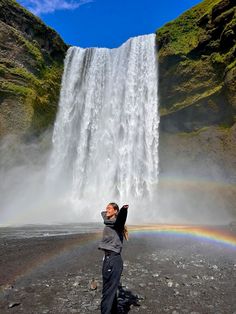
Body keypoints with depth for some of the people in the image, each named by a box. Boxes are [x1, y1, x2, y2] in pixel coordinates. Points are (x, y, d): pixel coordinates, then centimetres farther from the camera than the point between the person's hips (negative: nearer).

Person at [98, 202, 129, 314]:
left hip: (113, 260, -9)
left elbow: (121, 217, -39)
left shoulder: (117, 223, -13)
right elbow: (103, 213, 33)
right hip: (108, 258, 9)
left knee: (108, 292, -4)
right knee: (111, 289, 22)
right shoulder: (107, 221, 10)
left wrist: (124, 210, -57)